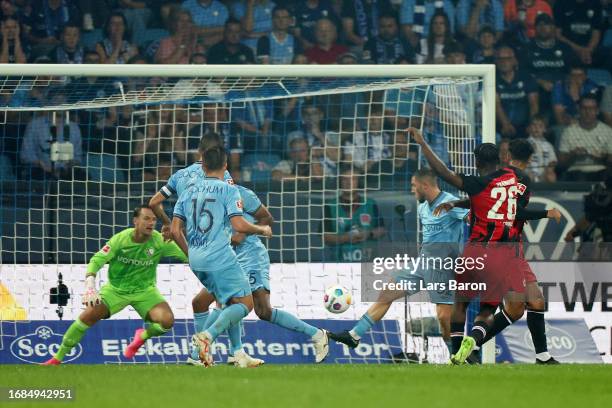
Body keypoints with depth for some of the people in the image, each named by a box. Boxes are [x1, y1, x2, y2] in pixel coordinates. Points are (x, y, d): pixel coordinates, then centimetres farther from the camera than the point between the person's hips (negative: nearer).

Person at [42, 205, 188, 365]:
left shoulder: (159, 241, -16)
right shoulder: (120, 239, -18)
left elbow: (188, 256, -9)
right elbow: (96, 261, -17)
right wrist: (90, 287, -31)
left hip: (145, 291, 1)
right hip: (116, 289, -1)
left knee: (167, 320, -24)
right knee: (87, 316, -18)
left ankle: (143, 336, 11)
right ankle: (57, 358, -3)